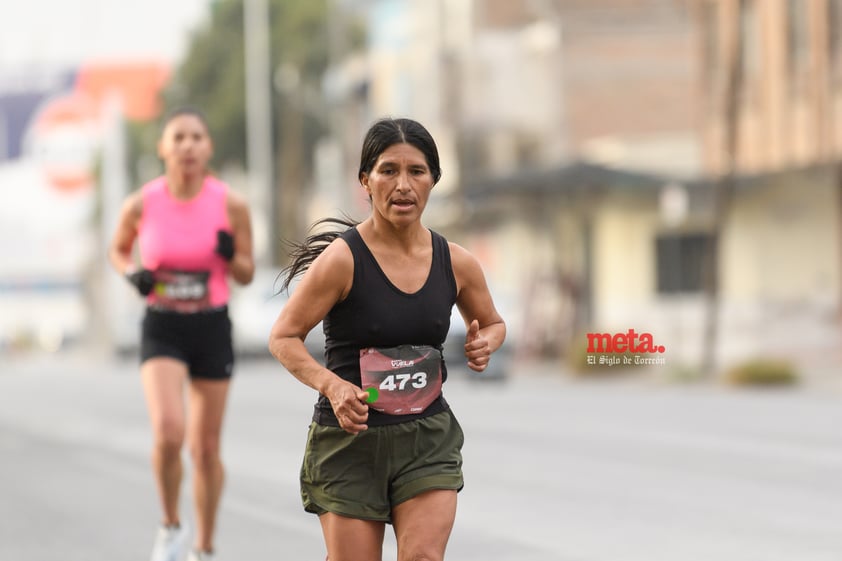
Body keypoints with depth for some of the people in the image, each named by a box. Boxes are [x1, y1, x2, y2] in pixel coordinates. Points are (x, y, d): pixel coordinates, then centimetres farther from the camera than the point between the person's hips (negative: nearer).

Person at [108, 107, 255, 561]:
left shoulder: (231, 205, -8)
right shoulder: (141, 204, -8)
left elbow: (247, 275, 3)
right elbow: (118, 249, 12)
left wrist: (230, 255, -19)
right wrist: (133, 274, -9)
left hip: (212, 329, 1)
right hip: (162, 330, -1)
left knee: (206, 448, 9)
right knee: (169, 432, -23)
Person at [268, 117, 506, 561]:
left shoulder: (456, 263, 1)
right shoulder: (343, 258, -12)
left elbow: (493, 323, 20)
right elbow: (283, 337, -9)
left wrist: (484, 344, -4)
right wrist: (332, 386, -26)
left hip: (429, 439, 3)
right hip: (350, 439, -3)